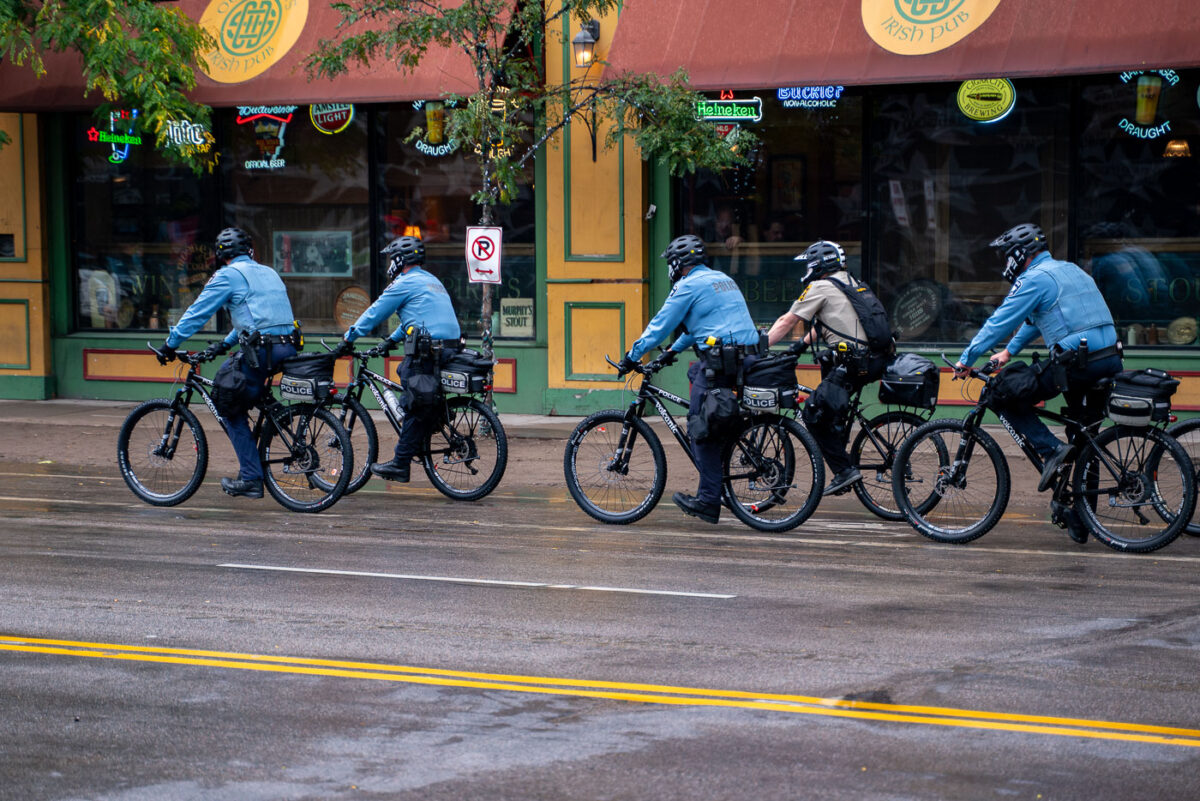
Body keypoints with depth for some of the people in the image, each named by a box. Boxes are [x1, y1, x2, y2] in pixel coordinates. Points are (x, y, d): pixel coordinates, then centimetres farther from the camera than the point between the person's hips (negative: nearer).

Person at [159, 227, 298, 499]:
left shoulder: (228, 275, 1)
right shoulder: (268, 273, 24)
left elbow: (197, 312, 2)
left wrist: (171, 344, 11)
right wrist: (225, 343, 42)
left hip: (262, 351, -7)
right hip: (289, 349, 8)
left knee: (232, 410, 6)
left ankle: (251, 478, 0)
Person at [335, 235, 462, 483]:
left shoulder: (405, 283, -2)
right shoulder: (432, 281, 25)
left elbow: (375, 312, 3)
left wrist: (348, 338, 12)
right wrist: (390, 340, 37)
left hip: (427, 352, -8)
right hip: (451, 348, 8)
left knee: (414, 408, -6)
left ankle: (400, 464, -5)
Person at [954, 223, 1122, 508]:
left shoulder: (1034, 279, -4)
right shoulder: (1071, 269, 25)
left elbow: (999, 322, -4)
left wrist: (966, 359, 4)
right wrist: (1009, 351, 44)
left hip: (1075, 363, -8)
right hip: (1111, 362, 8)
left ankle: (1051, 450, -11)